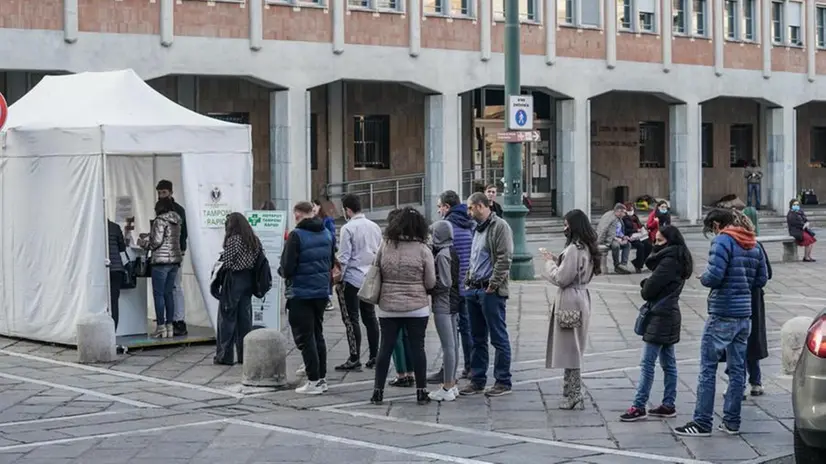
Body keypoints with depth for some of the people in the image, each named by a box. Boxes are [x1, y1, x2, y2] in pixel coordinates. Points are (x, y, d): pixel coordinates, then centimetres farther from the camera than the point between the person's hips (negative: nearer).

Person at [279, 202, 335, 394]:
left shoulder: (296, 236, -17)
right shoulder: (326, 233, 5)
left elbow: (287, 268, -18)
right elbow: (331, 262, 15)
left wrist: (281, 271, 3)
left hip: (301, 293, -7)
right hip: (322, 291, 7)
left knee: (304, 337, 0)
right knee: (318, 334, 17)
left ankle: (314, 380, -1)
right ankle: (322, 378, 20)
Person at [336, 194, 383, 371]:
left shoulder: (348, 228, -12)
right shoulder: (375, 227, 8)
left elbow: (344, 257, -14)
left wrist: (337, 277, -7)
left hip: (352, 278, -7)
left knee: (351, 319, -2)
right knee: (370, 317, 13)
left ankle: (354, 359, -3)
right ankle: (374, 356, 14)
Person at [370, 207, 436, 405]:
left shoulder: (385, 246, -3)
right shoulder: (422, 249, -8)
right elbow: (430, 283, -4)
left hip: (388, 307, 2)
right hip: (417, 307, -2)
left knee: (385, 347, 7)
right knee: (417, 347, 6)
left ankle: (378, 391, 9)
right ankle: (421, 391, 9)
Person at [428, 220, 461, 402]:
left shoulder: (441, 255, -17)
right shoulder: (452, 252, 11)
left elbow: (444, 283, -19)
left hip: (442, 305, -9)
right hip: (453, 302, 9)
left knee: (447, 346, -6)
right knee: (453, 344, 12)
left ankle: (447, 388, -2)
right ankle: (452, 384, 19)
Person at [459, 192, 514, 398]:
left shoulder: (499, 226, -10)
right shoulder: (478, 229, 18)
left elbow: (504, 258, -17)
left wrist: (493, 284, -18)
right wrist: (468, 279, 14)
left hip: (491, 291, -9)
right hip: (474, 289, 9)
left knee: (498, 338, -2)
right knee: (477, 338, 12)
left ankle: (503, 381, 3)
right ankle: (477, 379, 19)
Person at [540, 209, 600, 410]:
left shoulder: (573, 249, -19)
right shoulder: (586, 248, 11)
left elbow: (560, 278, -18)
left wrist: (549, 262, -4)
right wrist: (555, 259, 9)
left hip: (569, 301, -10)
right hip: (581, 297, 10)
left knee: (569, 348, -3)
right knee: (573, 349, 16)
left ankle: (574, 396, 1)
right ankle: (571, 393, 22)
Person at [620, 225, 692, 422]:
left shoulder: (668, 261, -17)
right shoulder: (678, 261, 14)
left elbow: (649, 289, -17)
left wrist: (644, 289, 3)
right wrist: (647, 285, -2)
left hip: (660, 317, -10)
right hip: (670, 315, 10)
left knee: (647, 363, -8)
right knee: (668, 363, 12)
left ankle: (639, 407, -7)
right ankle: (668, 405, 16)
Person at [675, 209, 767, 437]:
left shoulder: (723, 241, -12)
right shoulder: (754, 245, 11)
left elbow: (714, 276, -21)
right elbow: (761, 280, 15)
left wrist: (703, 278, -1)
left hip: (722, 315, -7)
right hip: (744, 315, 7)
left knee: (708, 369, -1)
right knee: (737, 369, 11)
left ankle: (702, 422, 0)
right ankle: (731, 421, 15)